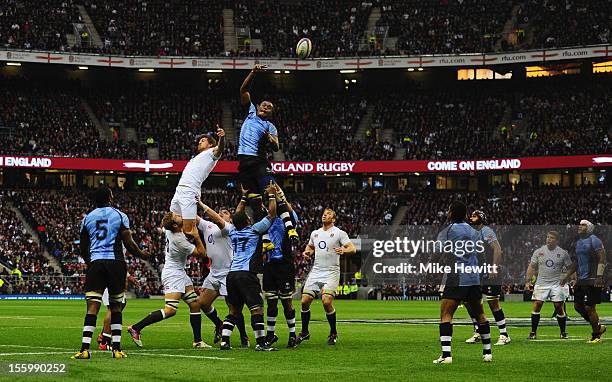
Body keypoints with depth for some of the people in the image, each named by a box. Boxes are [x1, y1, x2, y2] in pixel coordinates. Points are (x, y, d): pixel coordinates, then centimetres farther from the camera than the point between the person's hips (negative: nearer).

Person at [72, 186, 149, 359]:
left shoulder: (87, 218, 12)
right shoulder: (120, 216, 4)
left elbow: (83, 249, 18)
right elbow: (129, 243, 1)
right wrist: (142, 254, 21)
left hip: (95, 263, 1)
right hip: (116, 262, -1)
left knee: (92, 307, -5)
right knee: (116, 306, 11)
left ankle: (85, 348, -17)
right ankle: (116, 348, 8)